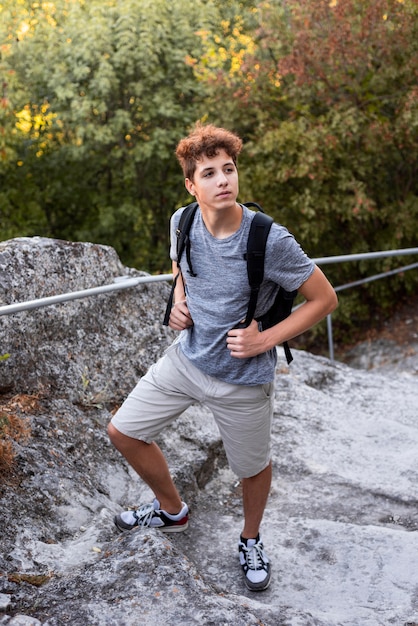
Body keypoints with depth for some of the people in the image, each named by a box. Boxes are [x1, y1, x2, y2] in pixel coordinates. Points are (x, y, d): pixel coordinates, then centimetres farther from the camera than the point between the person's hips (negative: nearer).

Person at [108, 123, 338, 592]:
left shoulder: (270, 241, -25)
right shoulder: (183, 222, -9)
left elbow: (324, 299, -14)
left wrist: (265, 340, -20)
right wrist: (179, 302, -3)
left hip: (243, 379, -4)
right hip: (186, 357, 5)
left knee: (252, 468, 14)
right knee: (123, 431, 9)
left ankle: (251, 540, 48)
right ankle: (172, 511, 35)